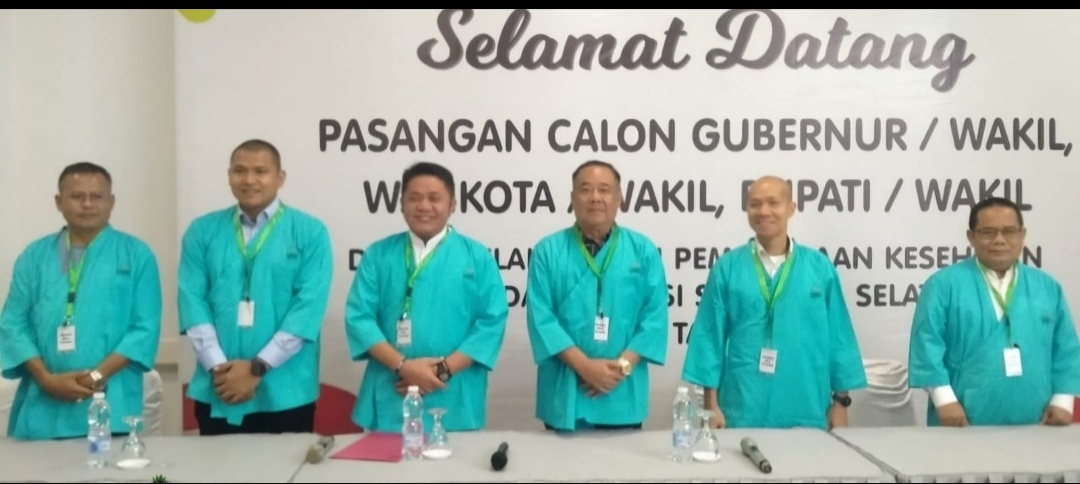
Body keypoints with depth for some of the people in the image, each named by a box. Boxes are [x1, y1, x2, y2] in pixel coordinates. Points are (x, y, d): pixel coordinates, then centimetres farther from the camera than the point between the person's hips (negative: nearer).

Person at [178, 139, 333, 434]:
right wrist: (218, 367, -11)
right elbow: (192, 300, 0)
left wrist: (257, 368, -13)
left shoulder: (310, 232, -1)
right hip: (217, 391, 2)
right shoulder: (202, 231, 7)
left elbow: (308, 306, -8)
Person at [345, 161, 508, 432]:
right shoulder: (378, 255, 7)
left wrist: (444, 369, -11)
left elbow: (492, 320, -2)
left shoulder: (477, 257, 4)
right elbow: (359, 316, 0)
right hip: (389, 395, 1)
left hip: (453, 398, -1)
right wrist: (402, 365, -12)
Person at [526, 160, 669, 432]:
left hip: (623, 393, 1)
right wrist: (584, 365, -14)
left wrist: (623, 365, -11)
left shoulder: (643, 251, 5)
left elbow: (655, 315, 0)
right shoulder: (548, 251, 1)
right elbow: (540, 317, -6)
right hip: (564, 393, -1)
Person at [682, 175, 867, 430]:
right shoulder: (727, 267, 0)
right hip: (743, 411, -1)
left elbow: (838, 337, 6)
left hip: (806, 413, 1)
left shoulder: (820, 267, 3)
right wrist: (711, 404, -2)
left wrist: (840, 401, 6)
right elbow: (709, 337, 0)